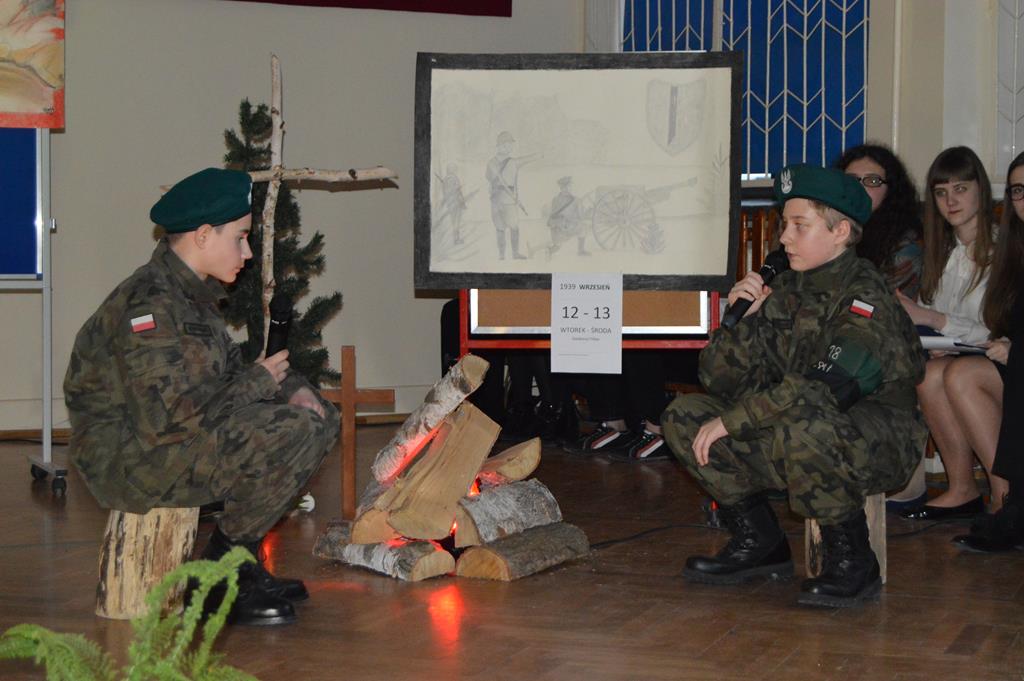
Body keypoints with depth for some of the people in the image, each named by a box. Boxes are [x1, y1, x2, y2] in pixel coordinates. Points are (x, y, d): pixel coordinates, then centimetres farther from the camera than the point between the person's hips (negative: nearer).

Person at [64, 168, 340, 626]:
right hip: (127, 460, -10)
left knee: (319, 417, 11)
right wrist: (259, 382, -16)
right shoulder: (150, 305, -22)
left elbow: (229, 370, 19)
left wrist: (289, 386, -2)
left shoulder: (193, 294, 10)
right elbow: (168, 421, -28)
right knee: (294, 433, -23)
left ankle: (241, 564, 11)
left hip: (181, 443, 10)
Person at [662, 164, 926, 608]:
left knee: (800, 421, -39)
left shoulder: (864, 294, -15)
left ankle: (853, 562, -20)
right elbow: (719, 379, 6)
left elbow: (828, 387, -29)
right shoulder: (785, 289, 8)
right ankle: (759, 542, 8)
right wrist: (745, 318, -11)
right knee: (685, 416, -2)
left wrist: (732, 420, -23)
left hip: (878, 442, -8)